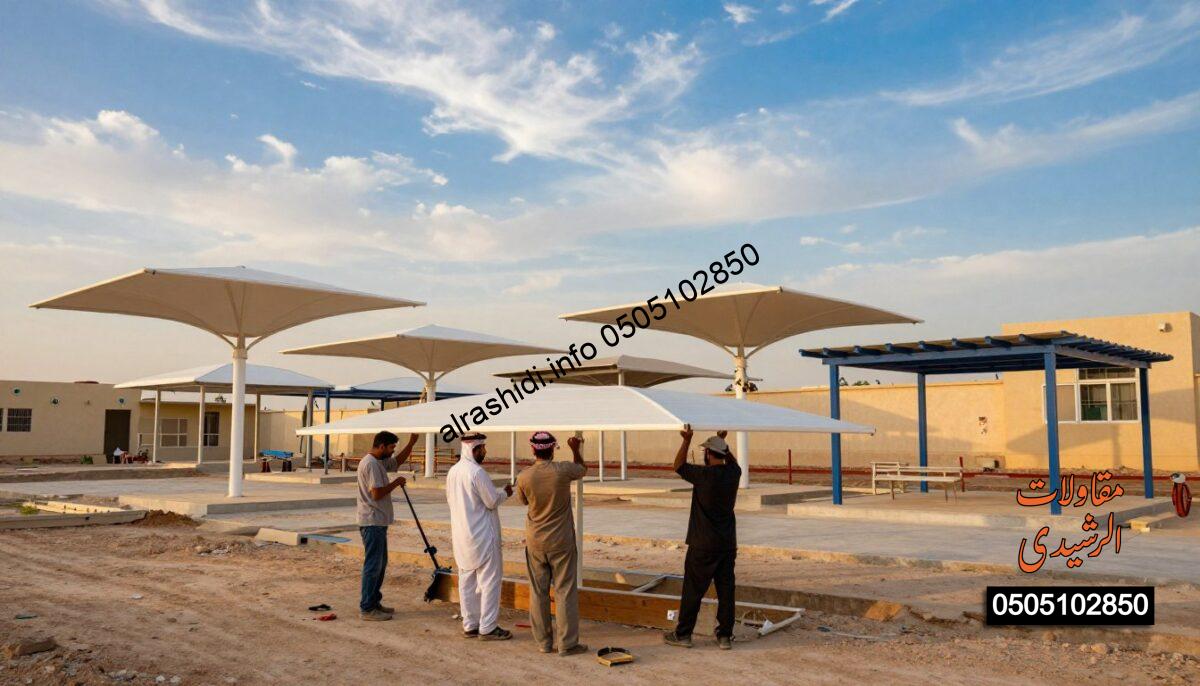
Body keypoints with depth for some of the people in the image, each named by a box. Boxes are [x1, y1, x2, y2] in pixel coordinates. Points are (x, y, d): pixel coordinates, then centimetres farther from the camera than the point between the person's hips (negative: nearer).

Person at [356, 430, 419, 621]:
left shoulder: (380, 461, 13)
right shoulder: (371, 464, -18)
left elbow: (398, 462, 29)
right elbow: (377, 493, -24)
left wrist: (412, 443, 18)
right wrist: (396, 483, -10)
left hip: (378, 521, 11)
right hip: (372, 522, -11)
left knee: (380, 563, 17)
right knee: (373, 565, -6)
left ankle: (374, 603, 26)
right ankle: (367, 609, 0)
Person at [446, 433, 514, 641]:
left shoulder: (452, 471, 6)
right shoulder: (477, 472, -19)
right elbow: (492, 501, -16)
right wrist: (505, 493, 4)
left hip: (461, 536, 8)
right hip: (482, 535, -8)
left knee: (467, 580, 13)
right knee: (490, 580, 0)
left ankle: (469, 625, 19)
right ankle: (487, 627, 3)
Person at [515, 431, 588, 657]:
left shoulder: (524, 476, -10)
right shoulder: (563, 471, -15)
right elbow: (582, 469, 8)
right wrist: (575, 449, 23)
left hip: (535, 542, 2)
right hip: (561, 542, -2)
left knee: (538, 592, 11)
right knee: (565, 591, 3)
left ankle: (543, 642, 17)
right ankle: (567, 644, 5)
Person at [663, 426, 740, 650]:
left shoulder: (704, 475, -15)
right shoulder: (733, 473, 0)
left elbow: (678, 466, 0)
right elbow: (731, 461, 26)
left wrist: (686, 441, 2)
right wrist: (722, 441, 28)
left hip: (703, 545, -5)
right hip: (728, 543, 5)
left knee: (693, 590, 4)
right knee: (726, 590, 9)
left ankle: (683, 634, 12)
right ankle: (725, 636, 12)